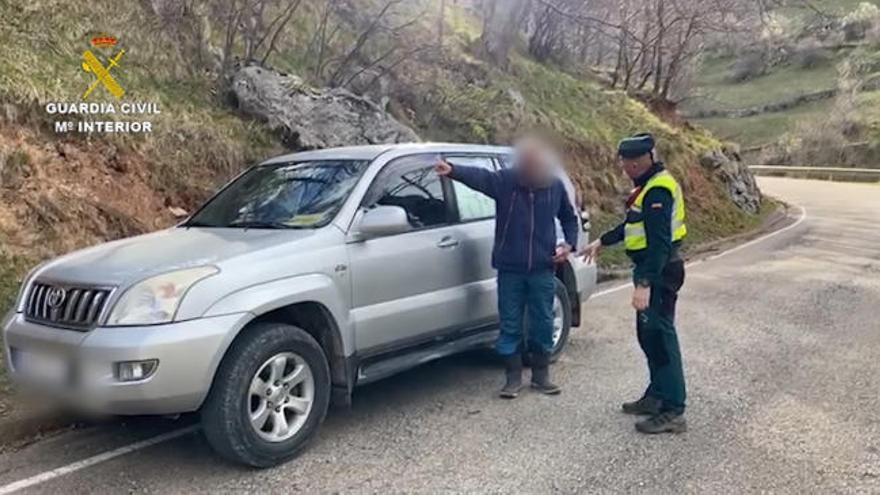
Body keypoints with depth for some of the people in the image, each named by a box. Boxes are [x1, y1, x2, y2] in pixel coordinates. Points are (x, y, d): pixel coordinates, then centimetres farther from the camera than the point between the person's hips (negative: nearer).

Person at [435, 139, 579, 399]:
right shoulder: (505, 180, -7)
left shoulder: (555, 186, 2)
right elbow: (479, 176, -27)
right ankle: (513, 378, 19)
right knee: (510, 325, 5)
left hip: (542, 268, 2)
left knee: (543, 324, 10)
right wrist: (454, 171, -47)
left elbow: (569, 217, 18)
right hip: (510, 268, -2)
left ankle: (541, 375, 26)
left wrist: (569, 243, 3)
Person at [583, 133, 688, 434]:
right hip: (653, 270, 11)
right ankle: (657, 396, 29)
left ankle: (673, 412, -3)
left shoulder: (658, 190, -21)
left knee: (660, 337, -8)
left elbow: (659, 241, -28)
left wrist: (644, 284, -33)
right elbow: (634, 224, 26)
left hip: (660, 273, -11)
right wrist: (603, 242, 33)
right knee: (649, 335, 17)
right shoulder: (649, 184, 13)